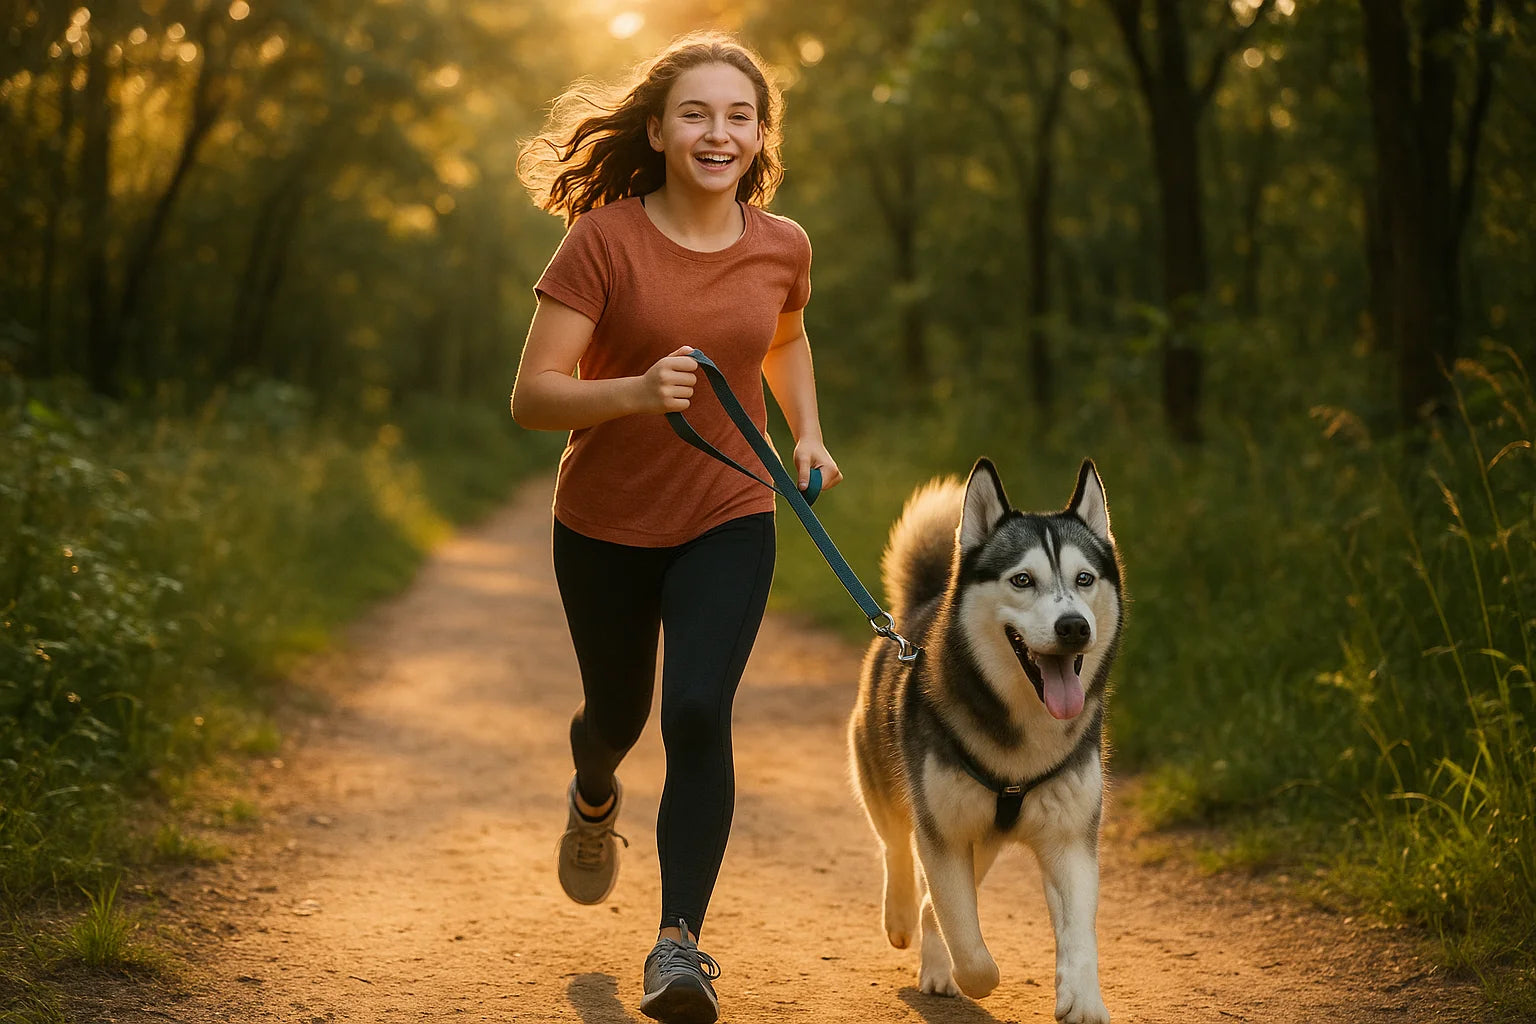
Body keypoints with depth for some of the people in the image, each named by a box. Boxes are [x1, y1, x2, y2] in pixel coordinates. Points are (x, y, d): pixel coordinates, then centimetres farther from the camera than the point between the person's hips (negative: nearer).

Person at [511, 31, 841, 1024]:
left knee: (699, 714, -19)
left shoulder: (782, 246, -5)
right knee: (618, 712, 20)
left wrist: (808, 432, 4)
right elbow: (532, 395, -19)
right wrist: (635, 392, -36)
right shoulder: (604, 240, -17)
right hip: (605, 527, -1)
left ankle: (680, 942, -11)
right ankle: (594, 797, 57)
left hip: (729, 522, 1)